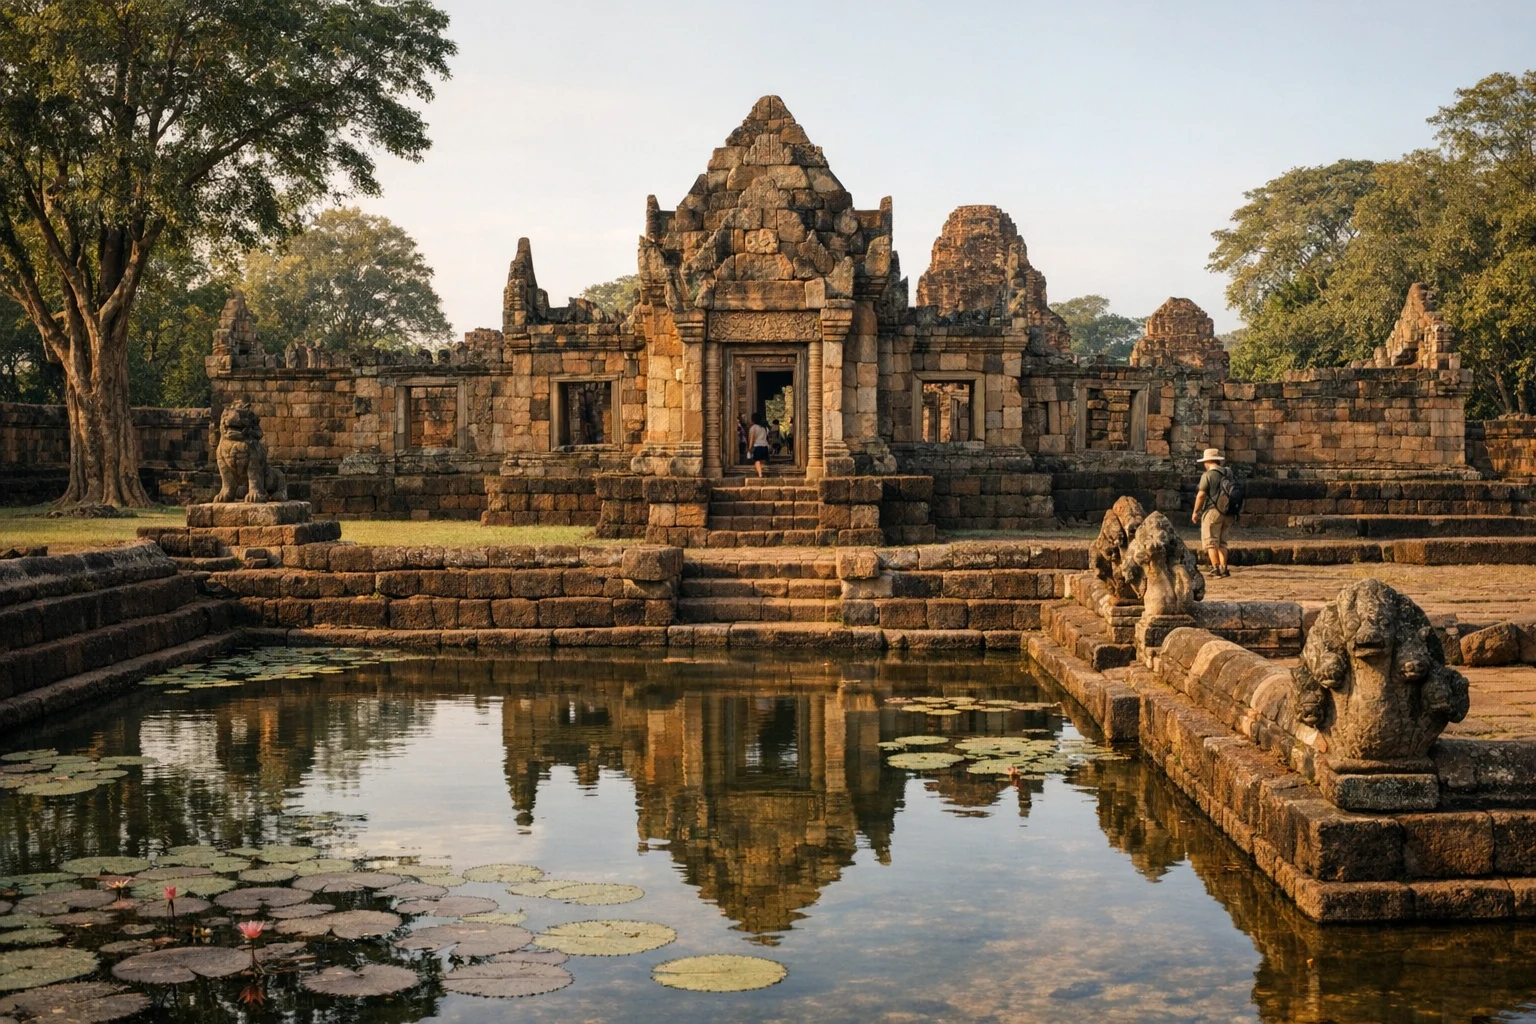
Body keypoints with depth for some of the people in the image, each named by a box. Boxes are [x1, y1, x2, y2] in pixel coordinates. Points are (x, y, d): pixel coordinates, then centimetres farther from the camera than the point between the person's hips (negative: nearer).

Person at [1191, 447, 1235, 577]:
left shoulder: (1207, 475, -10)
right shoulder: (1228, 473, 7)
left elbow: (1201, 495, -12)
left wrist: (1195, 512, -2)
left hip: (1212, 511, -6)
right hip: (1227, 513, 6)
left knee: (1210, 542, -1)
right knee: (1222, 542, 14)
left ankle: (1216, 567, -8)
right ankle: (1223, 568, 9)